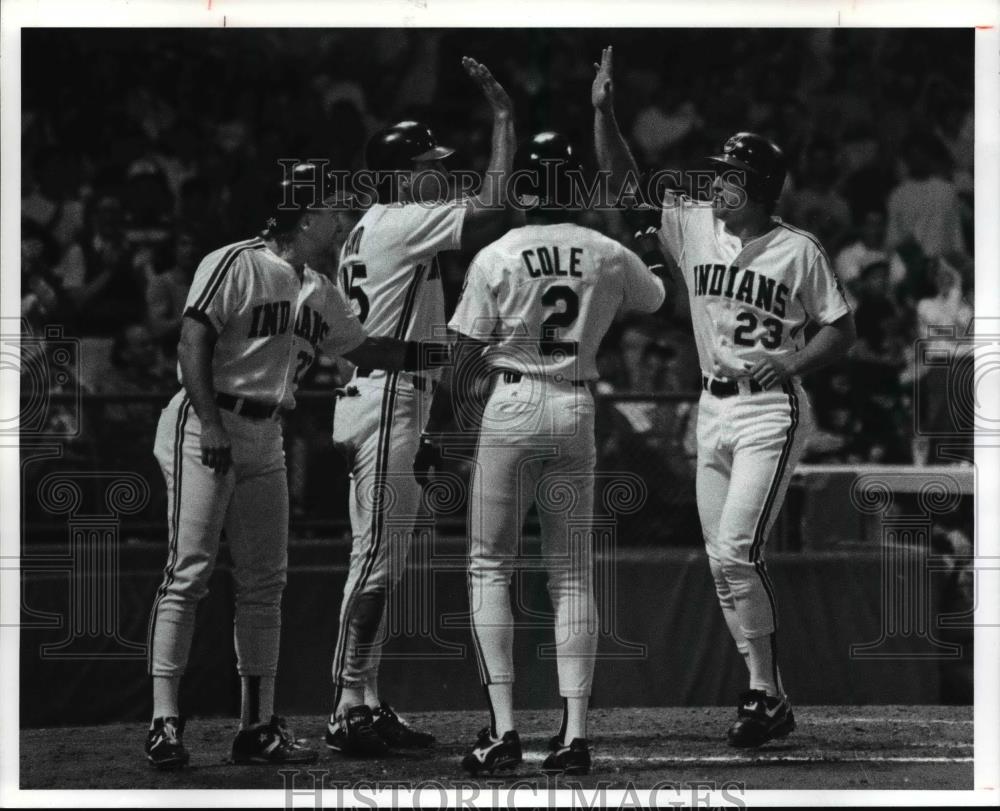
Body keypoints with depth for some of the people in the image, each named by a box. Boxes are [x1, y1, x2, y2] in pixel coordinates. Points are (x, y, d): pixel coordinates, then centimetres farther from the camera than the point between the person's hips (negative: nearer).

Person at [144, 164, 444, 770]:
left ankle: (258, 726, 12)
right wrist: (212, 431, -21)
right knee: (189, 572, -12)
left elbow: (363, 348, 23)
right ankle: (165, 721, -14)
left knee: (265, 582, 7)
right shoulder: (236, 265, -10)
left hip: (266, 441, 8)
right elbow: (193, 344, -15)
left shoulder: (321, 294, 14)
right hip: (206, 429, -8)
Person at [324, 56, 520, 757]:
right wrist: (504, 118, -13)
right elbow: (495, 208, -21)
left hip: (369, 397, 10)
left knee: (381, 561, 11)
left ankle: (365, 703, 14)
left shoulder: (368, 232, 17)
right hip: (387, 402, -10)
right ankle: (348, 708, -9)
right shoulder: (401, 224, -13)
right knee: (377, 559, -9)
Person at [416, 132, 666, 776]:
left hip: (512, 409, -3)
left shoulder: (496, 258, -8)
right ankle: (575, 733, 2)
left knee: (490, 567, 5)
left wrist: (435, 433, 2)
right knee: (573, 575, 8)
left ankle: (504, 729, -5)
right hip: (578, 410, 3)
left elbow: (465, 362, -6)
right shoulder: (609, 256, 0)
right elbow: (656, 299, 22)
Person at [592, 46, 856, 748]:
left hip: (772, 412, -6)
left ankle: (768, 697, -10)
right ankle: (767, 695, 15)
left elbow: (842, 331, 0)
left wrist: (792, 363, -16)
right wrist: (604, 111, -11)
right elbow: (627, 184, 1)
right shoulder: (693, 227, 5)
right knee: (723, 560, 6)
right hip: (714, 409, 6)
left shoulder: (799, 250, -6)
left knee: (736, 552, -17)